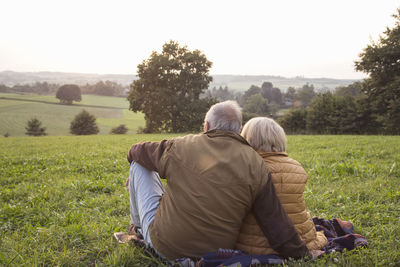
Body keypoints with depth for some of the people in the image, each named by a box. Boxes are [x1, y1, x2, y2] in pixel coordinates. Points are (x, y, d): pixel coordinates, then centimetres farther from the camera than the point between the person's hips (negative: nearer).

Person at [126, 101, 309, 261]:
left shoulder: (179, 147, -10)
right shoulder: (255, 164, -9)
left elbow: (137, 152, 10)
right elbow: (275, 221, -9)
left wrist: (134, 152, 34)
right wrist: (300, 253, 5)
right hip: (216, 251, 3)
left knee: (139, 165, 13)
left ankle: (139, 225, 35)